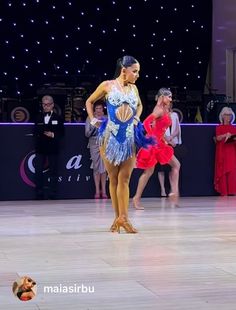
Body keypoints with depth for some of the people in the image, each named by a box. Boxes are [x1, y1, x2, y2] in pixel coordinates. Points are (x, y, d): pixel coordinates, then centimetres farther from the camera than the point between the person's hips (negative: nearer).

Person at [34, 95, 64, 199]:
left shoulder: (57, 118, 4)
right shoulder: (39, 117, 13)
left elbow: (61, 132, 2)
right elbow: (35, 131, 12)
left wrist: (53, 135, -15)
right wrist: (38, 134, -10)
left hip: (53, 148, -2)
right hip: (40, 148, 2)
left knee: (53, 171, 2)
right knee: (38, 171, -2)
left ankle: (52, 194, 6)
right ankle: (39, 193, 5)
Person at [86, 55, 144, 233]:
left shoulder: (134, 88, 11)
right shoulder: (107, 85, 1)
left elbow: (139, 105, 31)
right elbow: (89, 102, 15)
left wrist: (136, 118, 14)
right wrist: (93, 120, 5)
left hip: (129, 138, 3)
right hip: (110, 137, -3)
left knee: (124, 179, -4)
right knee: (113, 179, 3)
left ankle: (122, 218, -5)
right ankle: (119, 217, 9)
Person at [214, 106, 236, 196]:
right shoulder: (219, 127, 6)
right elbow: (218, 138, -8)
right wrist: (226, 135, -24)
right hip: (222, 152, -2)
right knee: (223, 171, -6)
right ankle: (224, 192, -5)